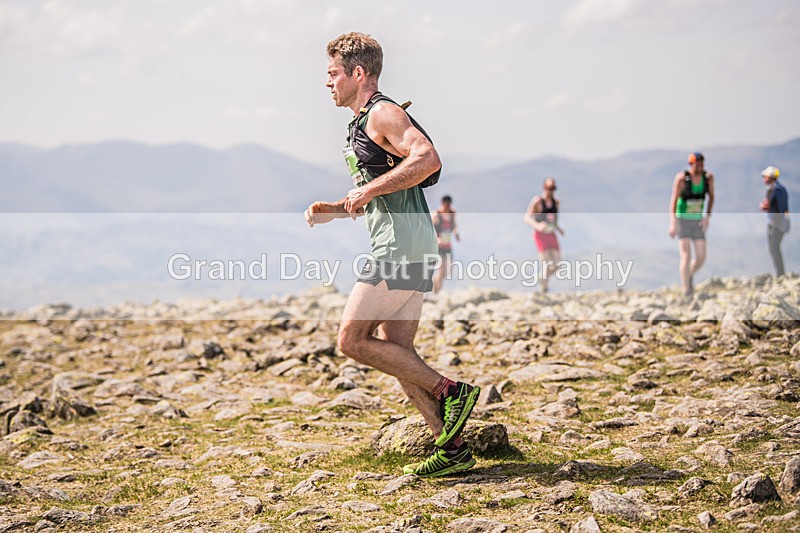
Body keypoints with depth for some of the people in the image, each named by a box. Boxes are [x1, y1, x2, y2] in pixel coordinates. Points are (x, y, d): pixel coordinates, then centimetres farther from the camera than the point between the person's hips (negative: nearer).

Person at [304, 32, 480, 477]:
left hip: (403, 248, -10)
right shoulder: (364, 124, 24)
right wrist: (331, 211, 18)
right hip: (406, 252, 10)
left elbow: (428, 159, -24)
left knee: (353, 339, -9)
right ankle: (452, 448, 7)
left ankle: (450, 392, -7)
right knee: (396, 353, 8)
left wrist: (369, 189, -22)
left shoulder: (383, 113, -8)